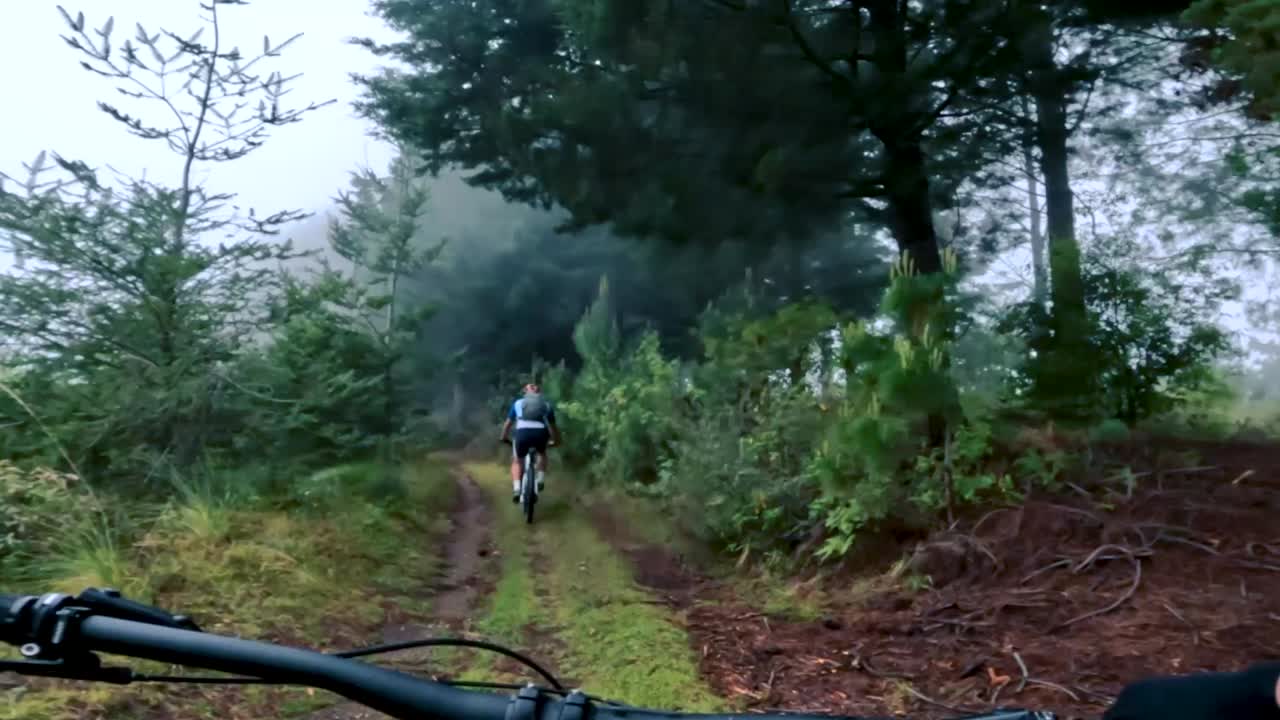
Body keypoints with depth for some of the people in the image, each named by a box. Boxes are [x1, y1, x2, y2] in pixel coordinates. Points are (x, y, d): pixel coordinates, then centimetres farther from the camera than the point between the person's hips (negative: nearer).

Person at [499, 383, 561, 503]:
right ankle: (540, 480, 16)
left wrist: (504, 438, 48)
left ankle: (516, 489, 5)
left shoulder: (518, 403, 29)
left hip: (523, 432, 0)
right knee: (542, 453, 35)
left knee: (516, 460, 25)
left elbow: (508, 423, 32)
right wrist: (555, 441, 50)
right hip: (541, 433, 1)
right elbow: (552, 426, 35)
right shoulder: (547, 404, 29)